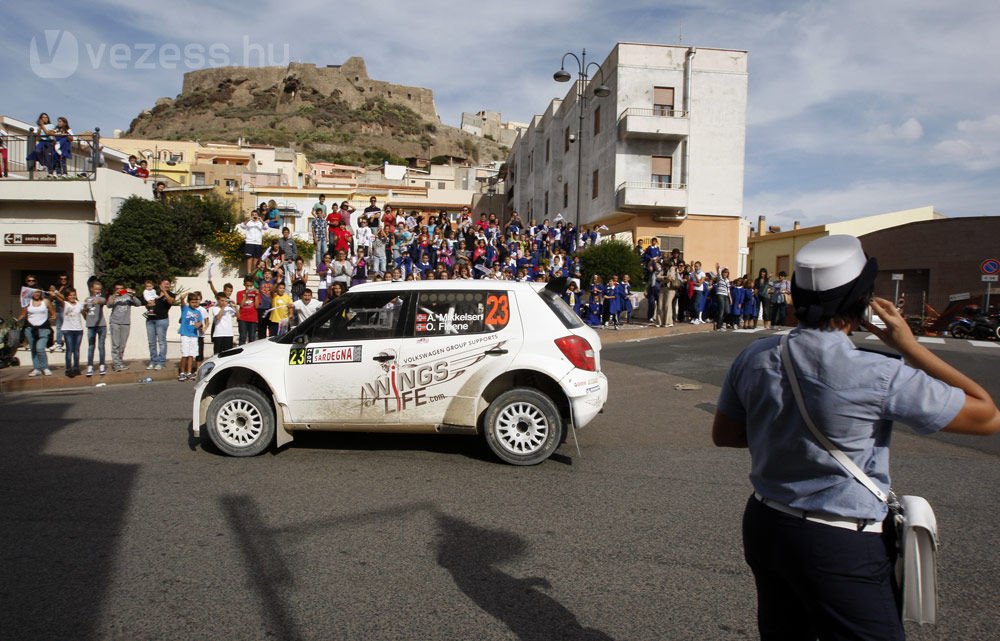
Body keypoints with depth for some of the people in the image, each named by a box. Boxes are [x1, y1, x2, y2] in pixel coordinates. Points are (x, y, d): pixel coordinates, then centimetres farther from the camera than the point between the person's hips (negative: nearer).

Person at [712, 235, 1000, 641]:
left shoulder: (754, 358, -7)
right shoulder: (880, 378, -22)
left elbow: (723, 434, 6)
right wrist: (911, 347, -5)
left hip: (764, 527, 6)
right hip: (841, 547, -5)